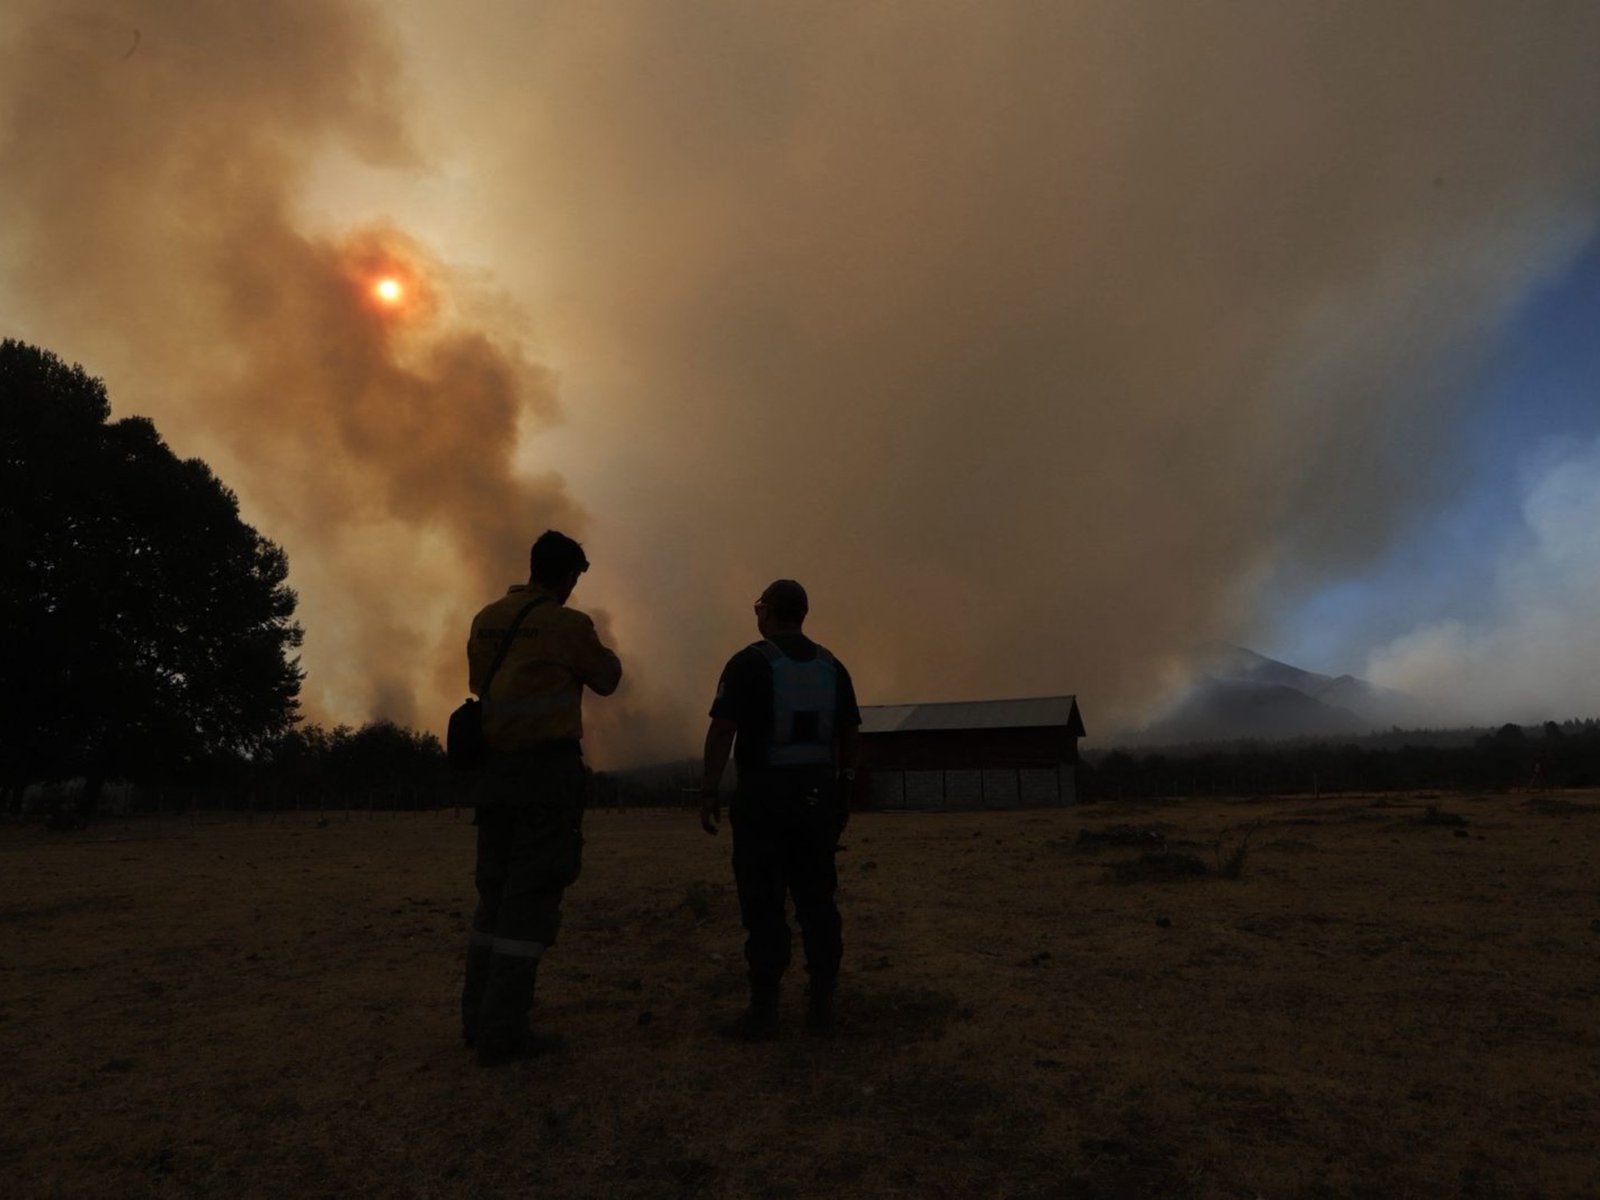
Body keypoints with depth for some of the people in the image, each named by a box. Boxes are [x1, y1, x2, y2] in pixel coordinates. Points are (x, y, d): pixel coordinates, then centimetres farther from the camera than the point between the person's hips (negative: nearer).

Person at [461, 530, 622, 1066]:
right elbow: (606, 680, 3)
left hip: (493, 770, 7)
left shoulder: (485, 620, 9)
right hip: (548, 769, -7)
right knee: (533, 897, -2)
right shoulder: (567, 624, -10)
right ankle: (502, 1032, 0)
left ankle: (478, 1017, 21)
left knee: (497, 891, 15)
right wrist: (601, 650, 24)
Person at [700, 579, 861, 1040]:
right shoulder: (831, 665, 8)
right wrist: (843, 791, 19)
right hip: (818, 796, 5)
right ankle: (822, 1005, 14)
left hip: (764, 798, -5)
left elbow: (722, 730, -16)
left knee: (764, 905, 2)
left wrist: (708, 793, -9)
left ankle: (764, 1011, 5)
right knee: (817, 901, 10)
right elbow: (851, 735, 11)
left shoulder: (748, 662, -9)